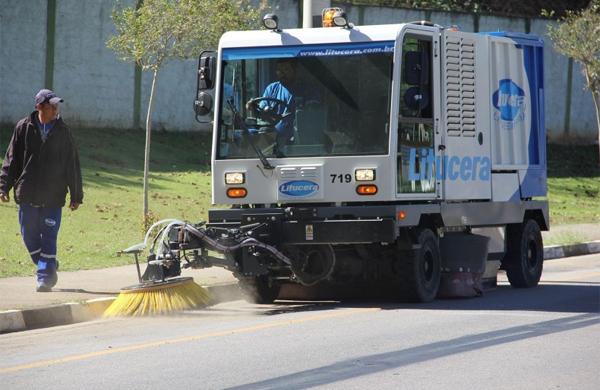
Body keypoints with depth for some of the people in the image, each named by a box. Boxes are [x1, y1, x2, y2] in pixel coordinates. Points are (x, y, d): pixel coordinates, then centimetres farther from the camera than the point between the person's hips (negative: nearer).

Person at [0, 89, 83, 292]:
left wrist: (76, 195, 7)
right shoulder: (24, 128, 0)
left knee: (48, 238, -5)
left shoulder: (63, 132, 2)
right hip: (27, 194, 1)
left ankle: (45, 277, 0)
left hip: (53, 197, -1)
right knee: (30, 236, 7)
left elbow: (72, 165, 7)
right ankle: (49, 268, 27)